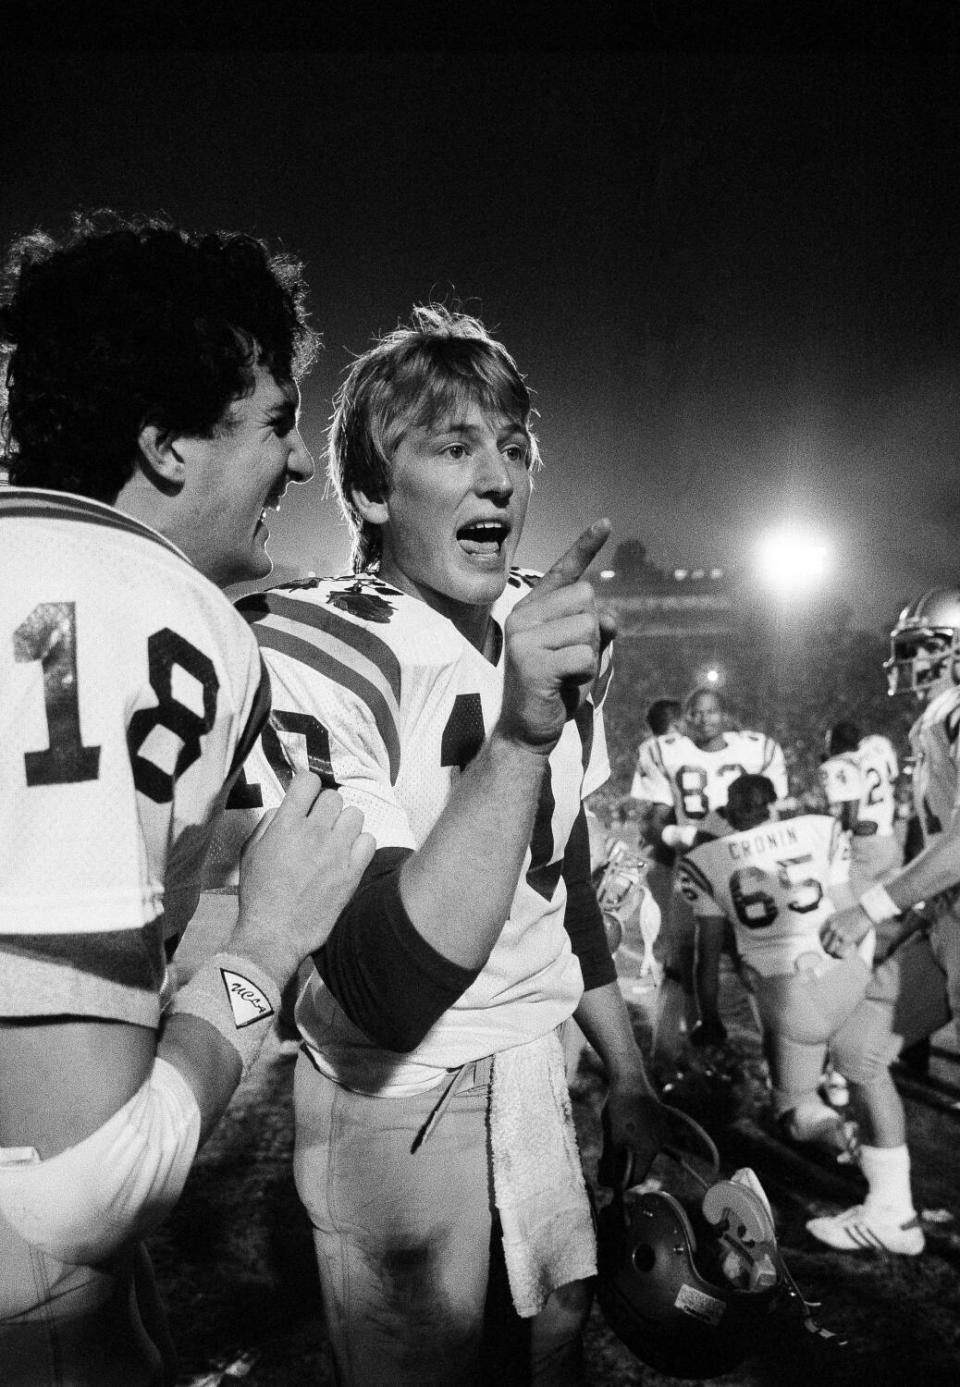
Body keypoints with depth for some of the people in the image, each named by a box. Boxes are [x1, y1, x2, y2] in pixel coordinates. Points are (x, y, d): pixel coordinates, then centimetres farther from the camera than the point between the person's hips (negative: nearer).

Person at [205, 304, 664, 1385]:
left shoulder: (553, 636, 0)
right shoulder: (308, 655, -23)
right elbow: (392, 991, -33)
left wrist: (629, 1077, 13)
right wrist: (518, 734, -42)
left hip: (534, 1070, 6)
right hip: (394, 1102, -6)